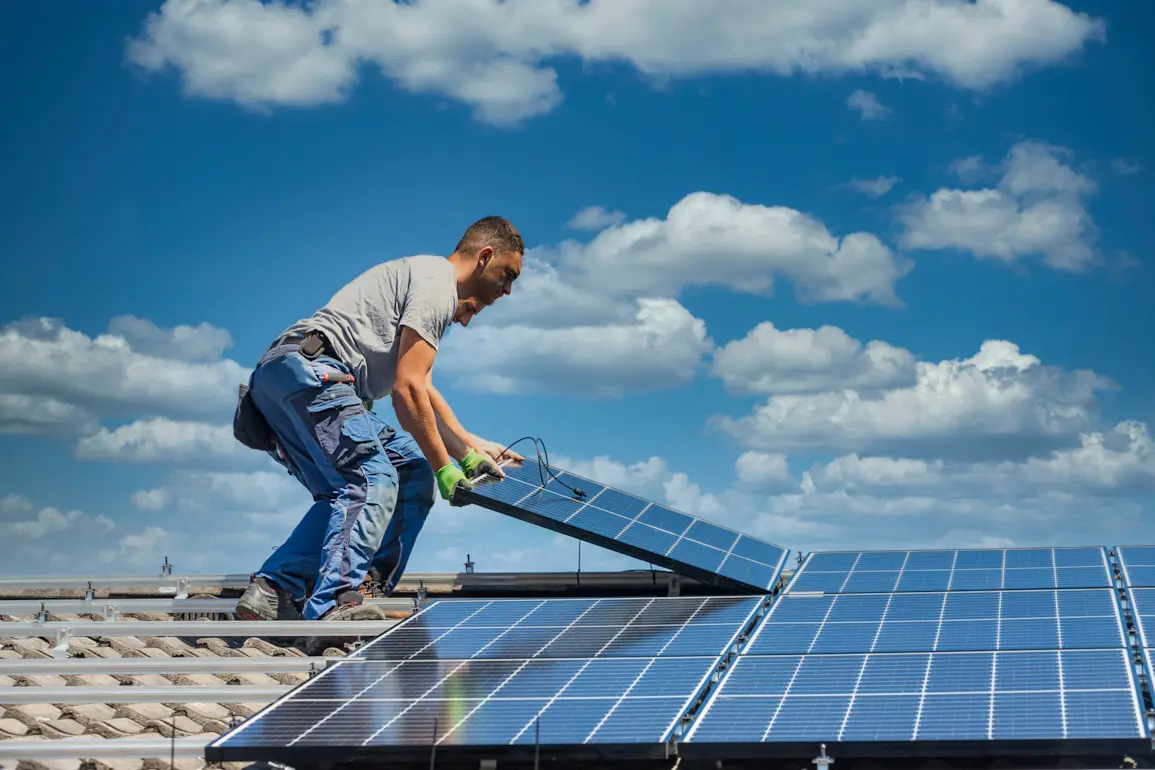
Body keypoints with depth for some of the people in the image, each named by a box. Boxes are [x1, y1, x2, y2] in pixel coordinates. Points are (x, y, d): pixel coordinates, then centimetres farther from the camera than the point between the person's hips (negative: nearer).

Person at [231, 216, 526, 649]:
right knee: (372, 482, -19)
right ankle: (335, 607, -32)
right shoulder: (437, 282, -2)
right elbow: (407, 390, -11)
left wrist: (473, 450, 37)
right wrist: (445, 471, -4)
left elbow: (423, 392, 39)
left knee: (347, 494, 11)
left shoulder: (423, 275, 31)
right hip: (311, 372, -11)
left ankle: (272, 593, 0)